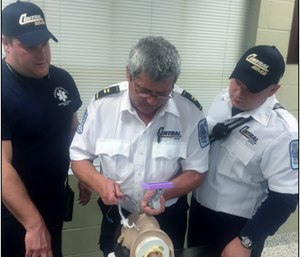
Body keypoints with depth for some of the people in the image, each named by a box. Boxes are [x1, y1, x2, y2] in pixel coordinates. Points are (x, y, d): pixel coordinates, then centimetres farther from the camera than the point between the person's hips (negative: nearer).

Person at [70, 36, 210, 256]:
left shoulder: (190, 111, -18)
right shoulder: (102, 104, -17)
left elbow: (195, 171, -11)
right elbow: (79, 157, -7)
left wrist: (165, 193, -29)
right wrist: (99, 181, -26)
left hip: (167, 218, 0)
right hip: (117, 216, 1)